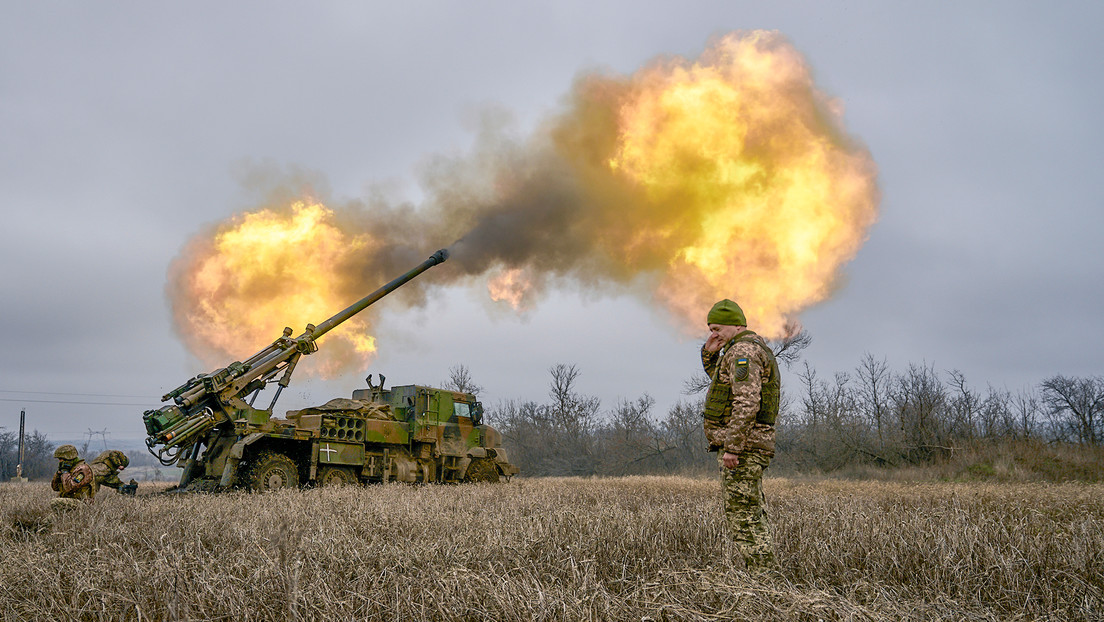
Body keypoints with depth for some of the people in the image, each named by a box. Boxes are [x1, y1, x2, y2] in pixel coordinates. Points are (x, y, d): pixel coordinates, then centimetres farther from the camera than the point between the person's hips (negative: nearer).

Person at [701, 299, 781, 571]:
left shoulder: (743, 350, -13)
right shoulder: (755, 347, 20)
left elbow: (747, 403, -24)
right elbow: (720, 382, 35)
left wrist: (732, 447, -26)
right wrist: (709, 353, 17)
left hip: (741, 445, -11)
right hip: (753, 446, 11)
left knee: (742, 517, -8)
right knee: (753, 517, 13)